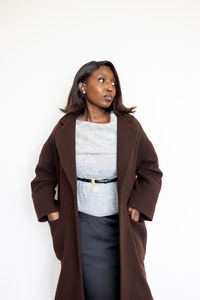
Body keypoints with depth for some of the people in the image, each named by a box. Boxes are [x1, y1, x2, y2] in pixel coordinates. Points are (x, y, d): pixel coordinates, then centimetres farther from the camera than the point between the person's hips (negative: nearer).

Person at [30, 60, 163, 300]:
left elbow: (152, 171, 5)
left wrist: (138, 207, -7)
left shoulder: (129, 127, 0)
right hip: (80, 224, 0)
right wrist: (51, 213, -2)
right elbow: (43, 177, 9)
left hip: (121, 224, 1)